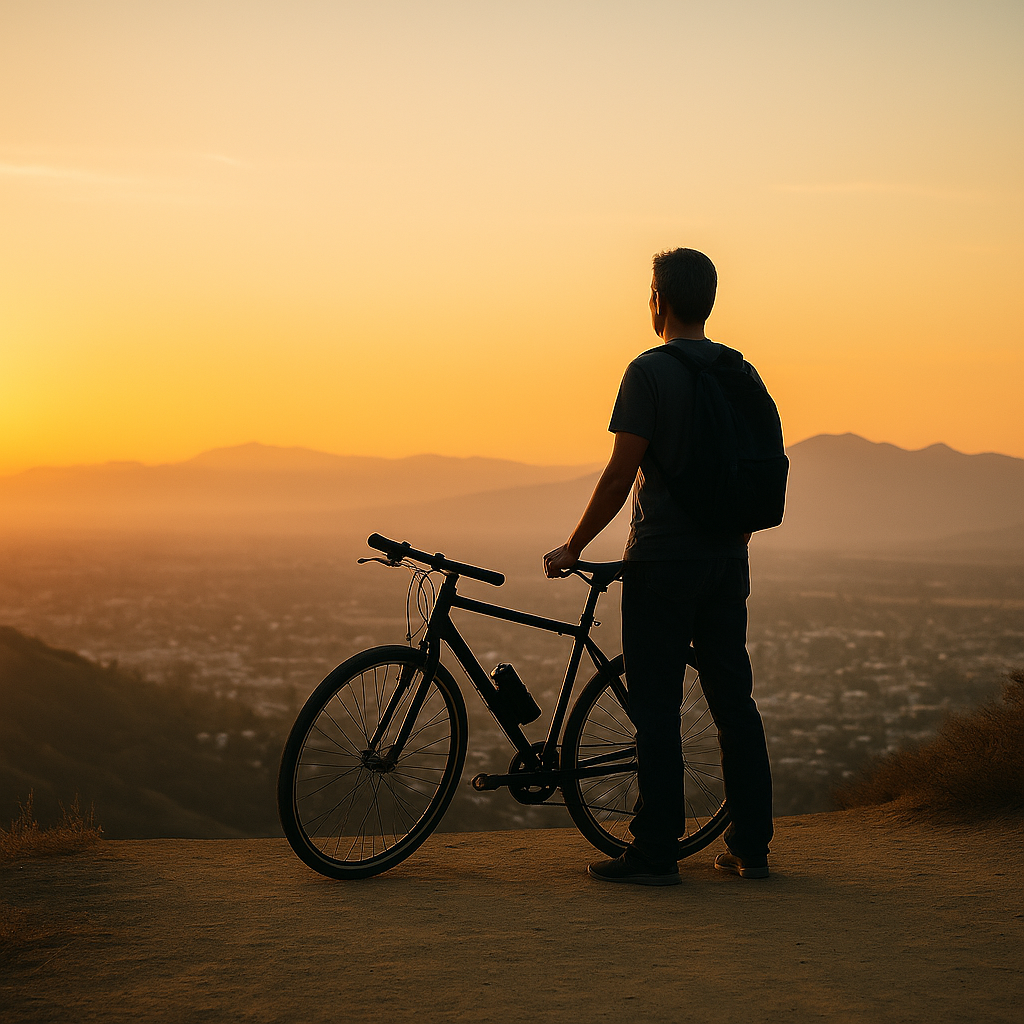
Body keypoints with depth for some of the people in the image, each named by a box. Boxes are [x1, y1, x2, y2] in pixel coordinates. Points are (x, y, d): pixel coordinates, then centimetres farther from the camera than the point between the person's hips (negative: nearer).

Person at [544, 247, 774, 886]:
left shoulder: (650, 372, -11)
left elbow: (620, 476, -14)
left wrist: (573, 548, -5)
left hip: (662, 558, -6)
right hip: (726, 559, 7)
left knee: (657, 707, -2)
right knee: (734, 698, 10)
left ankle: (655, 852, 1)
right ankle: (752, 847, 14)